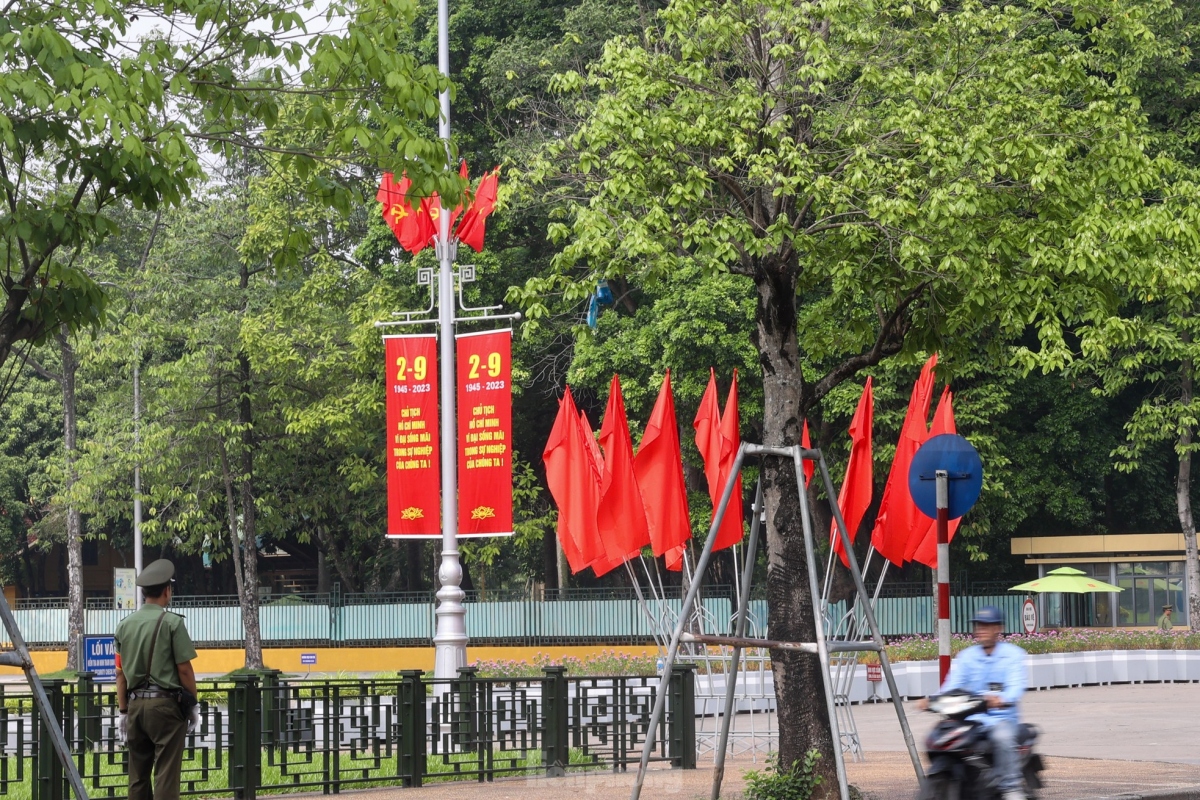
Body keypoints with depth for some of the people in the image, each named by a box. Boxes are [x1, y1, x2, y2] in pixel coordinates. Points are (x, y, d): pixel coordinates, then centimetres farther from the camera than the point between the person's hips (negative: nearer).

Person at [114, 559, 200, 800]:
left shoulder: (125, 624, 8)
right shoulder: (172, 622, -7)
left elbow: (120, 673, 9)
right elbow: (184, 669, -9)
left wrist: (123, 711, 15)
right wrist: (193, 704, 2)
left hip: (135, 704, 5)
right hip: (165, 703, -5)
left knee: (137, 776, 11)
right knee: (166, 776, -4)